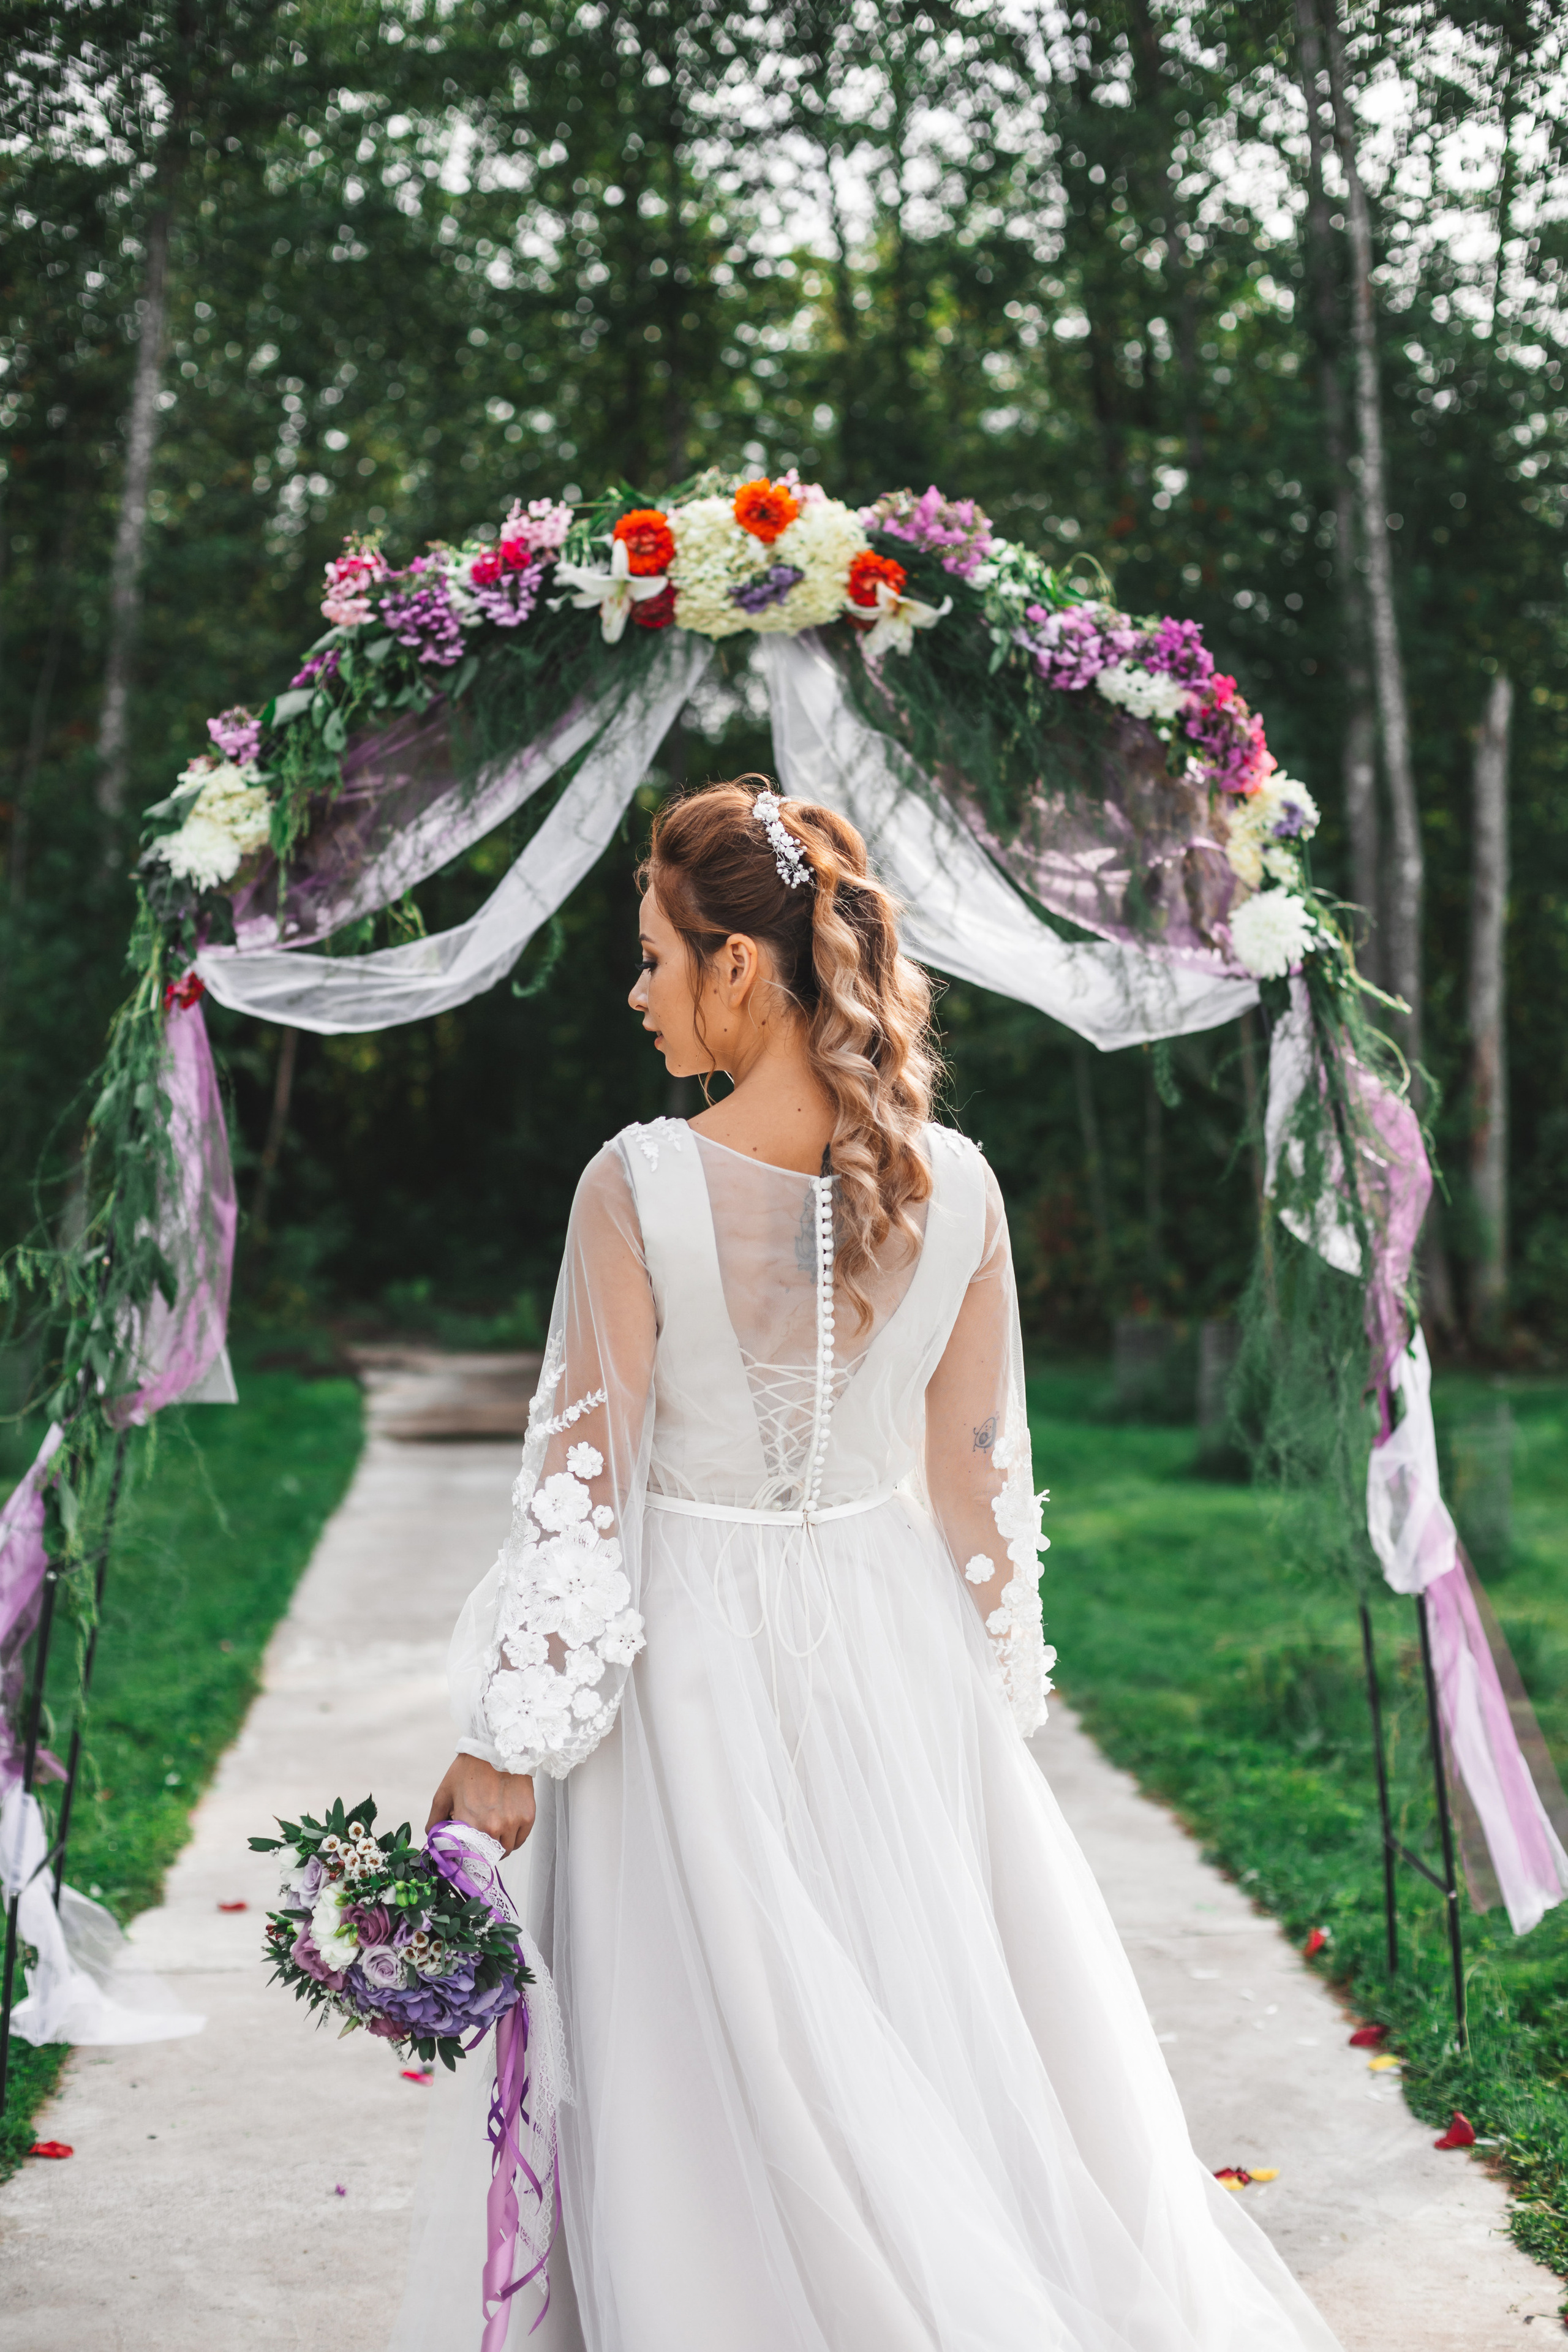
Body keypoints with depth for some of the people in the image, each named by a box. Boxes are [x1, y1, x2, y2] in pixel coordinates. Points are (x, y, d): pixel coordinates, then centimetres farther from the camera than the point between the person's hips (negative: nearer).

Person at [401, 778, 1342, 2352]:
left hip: (694, 1663, -3)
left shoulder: (640, 1185, -18)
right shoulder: (957, 1189, -7)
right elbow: (977, 1482, 1)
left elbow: (584, 1484, -15)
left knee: (720, 2067, 12)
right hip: (891, 1645, 4)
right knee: (939, 2023, 20)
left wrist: (506, 1747, -6)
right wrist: (996, 1691, 14)